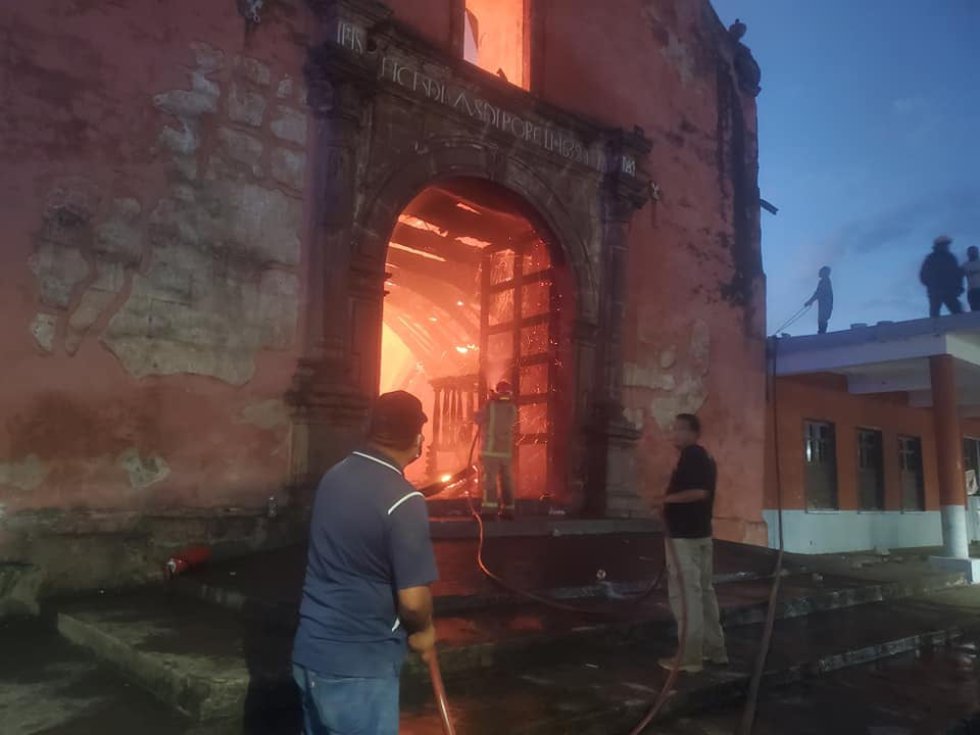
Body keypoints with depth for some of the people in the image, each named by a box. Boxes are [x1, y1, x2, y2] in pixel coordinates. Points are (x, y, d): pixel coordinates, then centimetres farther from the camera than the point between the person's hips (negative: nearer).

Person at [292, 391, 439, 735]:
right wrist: (422, 630, 0)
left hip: (311, 651, 8)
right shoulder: (403, 502, -20)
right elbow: (413, 600, -21)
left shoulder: (334, 476, 2)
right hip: (359, 664, -8)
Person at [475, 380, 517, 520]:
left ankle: (489, 508, -14)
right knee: (506, 479, 11)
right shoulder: (513, 408, 5)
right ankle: (508, 509, 13)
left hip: (491, 448, -4)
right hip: (507, 450, 4)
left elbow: (478, 419, 1)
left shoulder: (490, 406, -8)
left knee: (489, 478, -6)